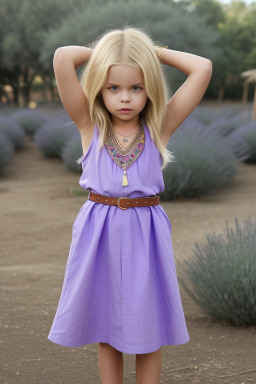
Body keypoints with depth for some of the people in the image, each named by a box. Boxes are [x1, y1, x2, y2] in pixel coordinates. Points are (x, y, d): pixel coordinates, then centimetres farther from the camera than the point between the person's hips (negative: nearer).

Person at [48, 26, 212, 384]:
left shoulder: (159, 127, -2)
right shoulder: (90, 125, -2)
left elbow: (203, 68, -8)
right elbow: (62, 58, -13)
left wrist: (156, 52, 0)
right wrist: (99, 51, 2)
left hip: (146, 234, 0)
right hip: (100, 234, 0)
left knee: (148, 332, 10)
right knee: (107, 332, 13)